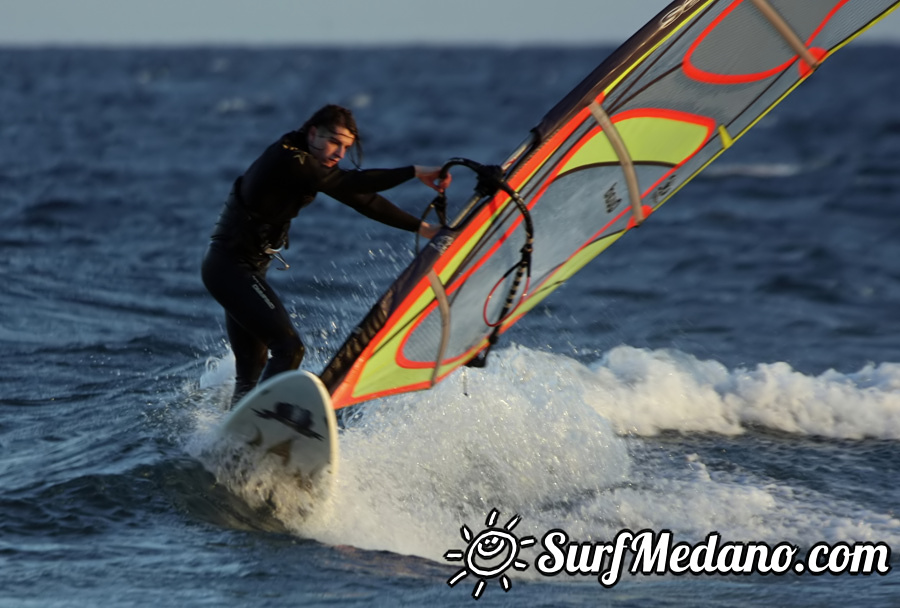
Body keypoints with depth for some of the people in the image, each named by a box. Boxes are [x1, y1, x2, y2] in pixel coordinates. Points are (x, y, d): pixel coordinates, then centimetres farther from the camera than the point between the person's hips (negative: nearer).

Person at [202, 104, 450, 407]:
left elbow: (360, 199, 11)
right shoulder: (286, 160, -21)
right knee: (288, 347, -19)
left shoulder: (311, 165, 8)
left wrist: (419, 227, 8)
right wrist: (415, 172, -30)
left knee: (252, 369, 14)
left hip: (246, 269, 10)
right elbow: (347, 184, -29)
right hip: (230, 265, -10)